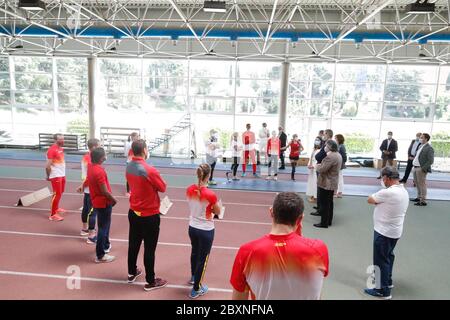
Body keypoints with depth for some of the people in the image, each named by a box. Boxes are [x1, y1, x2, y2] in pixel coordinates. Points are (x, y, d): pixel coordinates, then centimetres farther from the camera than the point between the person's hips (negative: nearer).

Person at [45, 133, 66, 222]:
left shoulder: (61, 148, 9)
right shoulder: (52, 150, -21)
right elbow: (48, 166, -22)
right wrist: (48, 176, -14)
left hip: (62, 174, 9)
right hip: (55, 176, -9)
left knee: (61, 192, 21)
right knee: (57, 194, -6)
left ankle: (56, 208, 40)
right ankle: (53, 215, 2)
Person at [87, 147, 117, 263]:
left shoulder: (90, 166, -1)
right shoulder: (99, 171, -28)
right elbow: (104, 191, -24)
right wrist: (114, 200, -10)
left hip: (98, 201, 9)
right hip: (103, 203, -9)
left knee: (105, 225, 26)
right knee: (103, 227, 2)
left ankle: (106, 245, 44)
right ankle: (100, 255, 13)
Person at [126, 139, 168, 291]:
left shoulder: (129, 167, -2)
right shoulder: (149, 170, -26)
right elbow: (163, 188, -11)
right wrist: (154, 183, 6)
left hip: (133, 212, 7)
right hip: (150, 215, -7)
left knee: (133, 244, 21)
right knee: (149, 249, 6)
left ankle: (132, 273, 38)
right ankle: (150, 281, 20)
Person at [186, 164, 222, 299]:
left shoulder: (189, 190, -10)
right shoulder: (210, 194, -26)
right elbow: (218, 212, -10)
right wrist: (217, 204, 8)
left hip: (192, 227, 6)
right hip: (206, 231, -6)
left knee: (195, 253, 29)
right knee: (203, 259, 12)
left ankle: (193, 277, 53)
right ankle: (196, 290, 25)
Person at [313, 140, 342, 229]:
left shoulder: (330, 157, -24)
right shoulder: (338, 155, 10)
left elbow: (322, 169, -25)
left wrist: (318, 166, -5)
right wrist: (321, 165, 6)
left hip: (326, 183, -10)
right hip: (333, 183, 10)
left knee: (323, 204, 0)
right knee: (329, 203, 17)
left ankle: (324, 223, 7)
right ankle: (329, 221, 26)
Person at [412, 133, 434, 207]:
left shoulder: (429, 148, -14)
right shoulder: (421, 146, 14)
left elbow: (431, 161, -18)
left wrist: (423, 168, -19)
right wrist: (414, 161, 12)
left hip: (421, 169, -9)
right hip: (416, 167, 9)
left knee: (422, 184, -5)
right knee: (417, 183, 18)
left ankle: (423, 201, -1)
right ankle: (419, 197, 31)